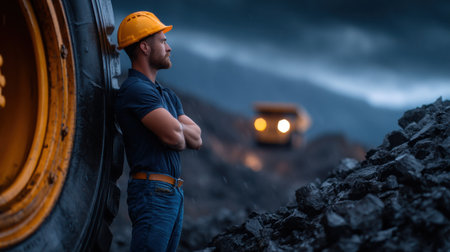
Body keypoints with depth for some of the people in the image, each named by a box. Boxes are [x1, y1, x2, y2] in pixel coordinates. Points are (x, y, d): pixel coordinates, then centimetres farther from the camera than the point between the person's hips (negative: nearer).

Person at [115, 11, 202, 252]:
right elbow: (173, 136, -20)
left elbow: (196, 138, 12)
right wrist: (176, 127, 4)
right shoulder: (135, 90, -11)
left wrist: (173, 126, -7)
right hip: (153, 192, -9)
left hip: (173, 192, 9)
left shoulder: (167, 95, 20)